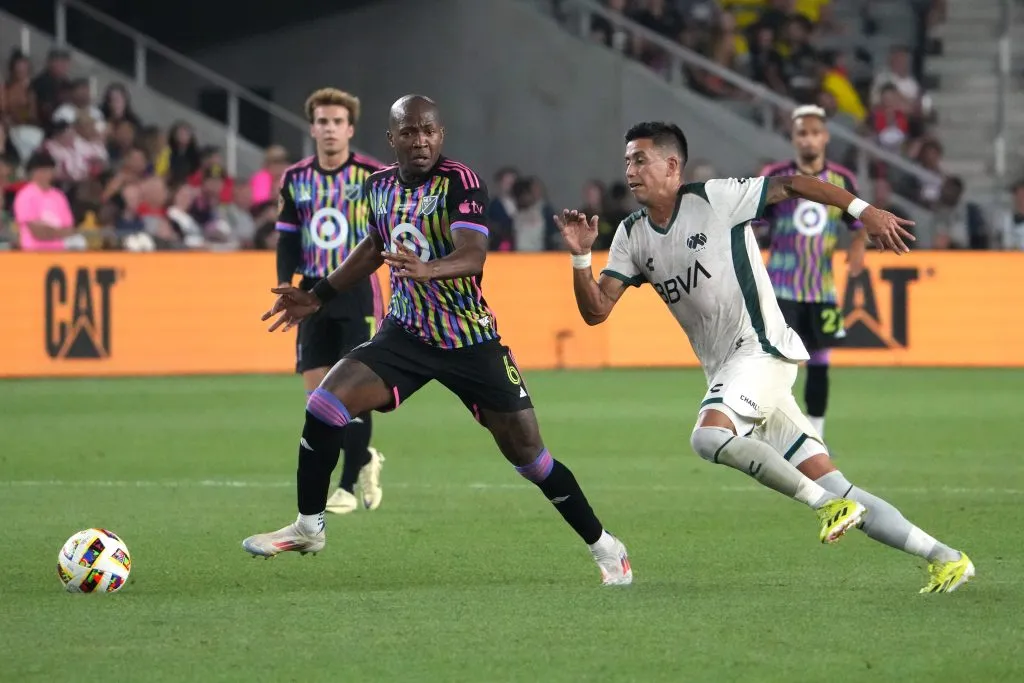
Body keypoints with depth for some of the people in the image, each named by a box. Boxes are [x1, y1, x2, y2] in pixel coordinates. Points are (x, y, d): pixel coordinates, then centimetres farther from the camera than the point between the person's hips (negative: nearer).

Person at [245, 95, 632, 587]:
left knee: (527, 453, -3)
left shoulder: (460, 182, -17)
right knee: (325, 405, -14)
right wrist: (318, 297, 21)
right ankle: (308, 527, 1)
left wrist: (427, 270, -51)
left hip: (472, 339, -4)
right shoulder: (379, 186, 1)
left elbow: (473, 255, -31)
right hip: (407, 332, 4)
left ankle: (602, 545, 15)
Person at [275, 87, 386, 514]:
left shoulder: (373, 176, -5)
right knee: (317, 391, 2)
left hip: (359, 293, -4)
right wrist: (285, 283, -1)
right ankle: (365, 458, 26)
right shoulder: (296, 179, 6)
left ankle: (348, 487, 0)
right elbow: (288, 238, 12)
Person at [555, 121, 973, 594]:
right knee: (833, 488, 2)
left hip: (761, 349, -7)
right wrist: (580, 256, -10)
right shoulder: (632, 236, 11)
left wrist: (862, 209, -11)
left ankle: (825, 504, -20)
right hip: (725, 372, 7)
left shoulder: (714, 199, -7)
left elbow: (791, 185, -4)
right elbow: (596, 310, 6)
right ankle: (944, 559, 6)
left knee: (710, 436, -31)